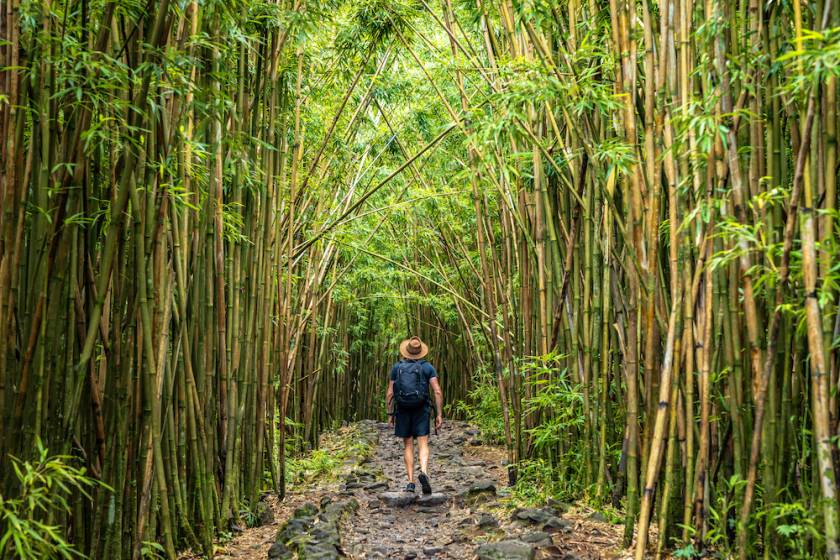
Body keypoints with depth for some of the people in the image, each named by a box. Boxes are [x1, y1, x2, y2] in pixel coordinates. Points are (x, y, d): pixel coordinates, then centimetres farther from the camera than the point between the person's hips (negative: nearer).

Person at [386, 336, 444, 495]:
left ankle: (411, 482, 4)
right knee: (423, 444, -2)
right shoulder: (427, 367, 1)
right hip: (421, 409, -1)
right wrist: (439, 415, -4)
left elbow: (389, 394, 3)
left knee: (408, 445, 10)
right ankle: (423, 473, -28)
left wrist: (390, 414, 11)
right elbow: (438, 392, -7)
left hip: (403, 410, 1)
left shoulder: (397, 367, 4)